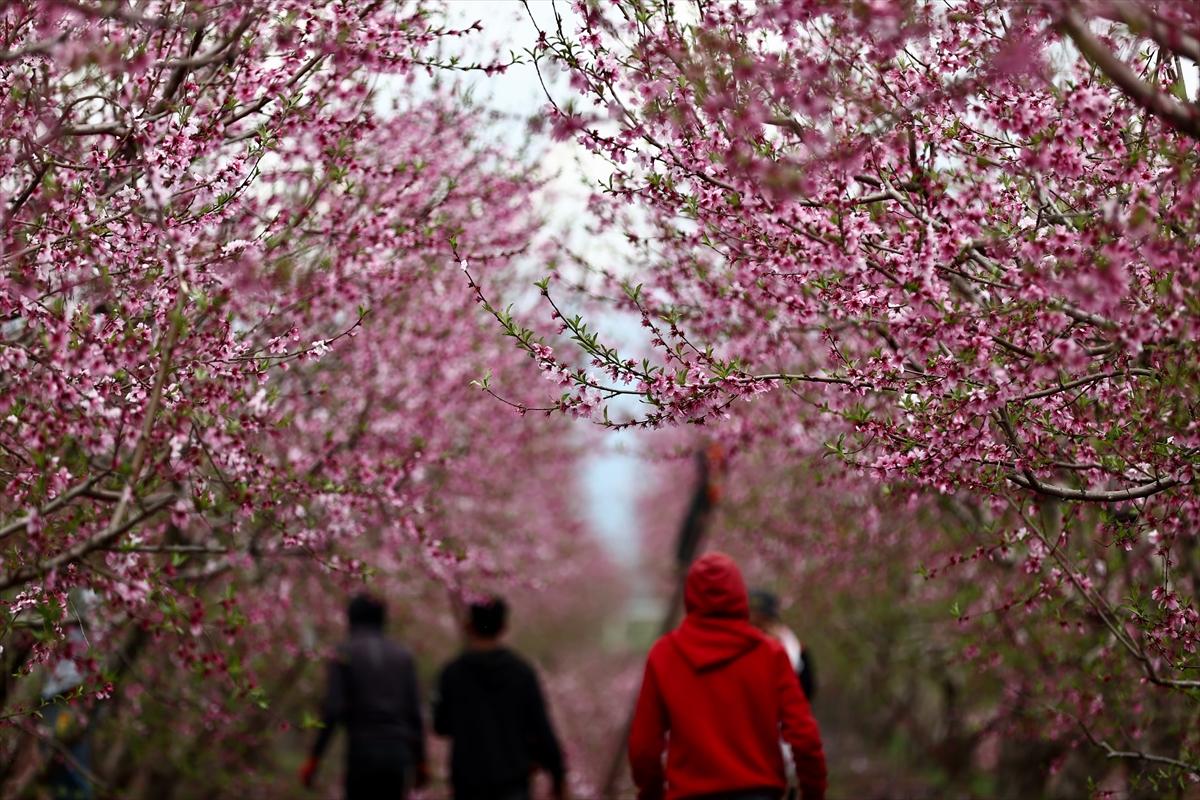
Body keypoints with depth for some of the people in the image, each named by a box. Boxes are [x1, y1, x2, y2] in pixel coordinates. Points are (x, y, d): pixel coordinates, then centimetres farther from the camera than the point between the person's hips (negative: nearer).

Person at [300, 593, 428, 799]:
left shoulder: (344, 653, 0)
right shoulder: (402, 654, 11)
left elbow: (333, 710, -9)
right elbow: (414, 711, 7)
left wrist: (313, 759, -6)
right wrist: (420, 761, 14)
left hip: (363, 751, -3)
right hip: (399, 753, 3)